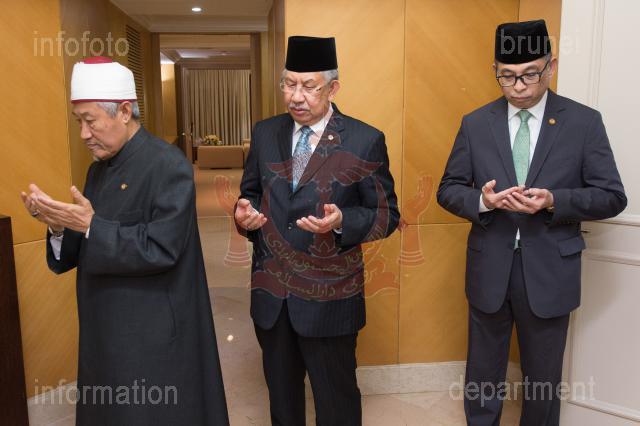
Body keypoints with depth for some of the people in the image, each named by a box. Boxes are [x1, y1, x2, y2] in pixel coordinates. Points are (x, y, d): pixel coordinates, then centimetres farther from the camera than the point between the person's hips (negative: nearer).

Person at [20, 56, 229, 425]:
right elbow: (85, 250, 11)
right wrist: (60, 226, -8)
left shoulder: (169, 166, -17)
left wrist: (91, 226, -24)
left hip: (153, 334, -8)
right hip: (105, 330, 8)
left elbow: (161, 249, -23)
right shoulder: (99, 170, 9)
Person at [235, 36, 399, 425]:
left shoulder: (365, 141, -9)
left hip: (329, 299, -4)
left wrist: (342, 221, -25)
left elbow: (387, 215, -6)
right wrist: (245, 213, -10)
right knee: (281, 393, 23)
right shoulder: (265, 133, 3)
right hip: (270, 294, 4)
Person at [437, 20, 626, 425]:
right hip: (489, 269, 1)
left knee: (544, 378, 17)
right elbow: (449, 190, 2)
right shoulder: (475, 123, 0)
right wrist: (481, 199, -20)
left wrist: (554, 201, -23)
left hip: (549, 271, -1)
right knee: (483, 375, 17)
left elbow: (612, 196, -5)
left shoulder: (584, 121, -4)